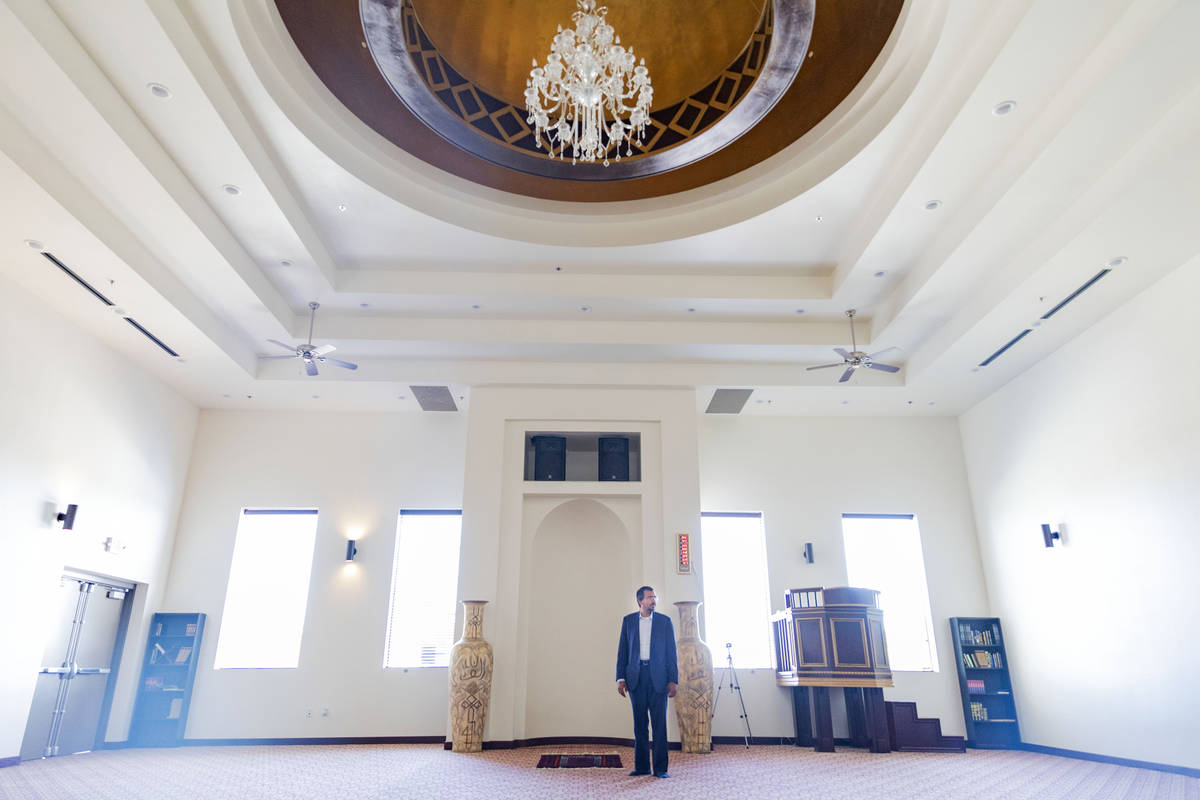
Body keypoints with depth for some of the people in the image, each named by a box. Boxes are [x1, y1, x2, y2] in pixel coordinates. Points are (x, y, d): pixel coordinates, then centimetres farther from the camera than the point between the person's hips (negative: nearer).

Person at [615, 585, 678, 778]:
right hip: (636, 678, 1)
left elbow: (671, 653, 3)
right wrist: (620, 679, 0)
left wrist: (673, 680, -3)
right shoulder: (628, 621, 7)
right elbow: (622, 651, 7)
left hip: (658, 678, -1)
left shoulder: (665, 621, 4)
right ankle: (641, 766, 17)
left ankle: (660, 768, 8)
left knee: (660, 724, -1)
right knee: (639, 724, 7)